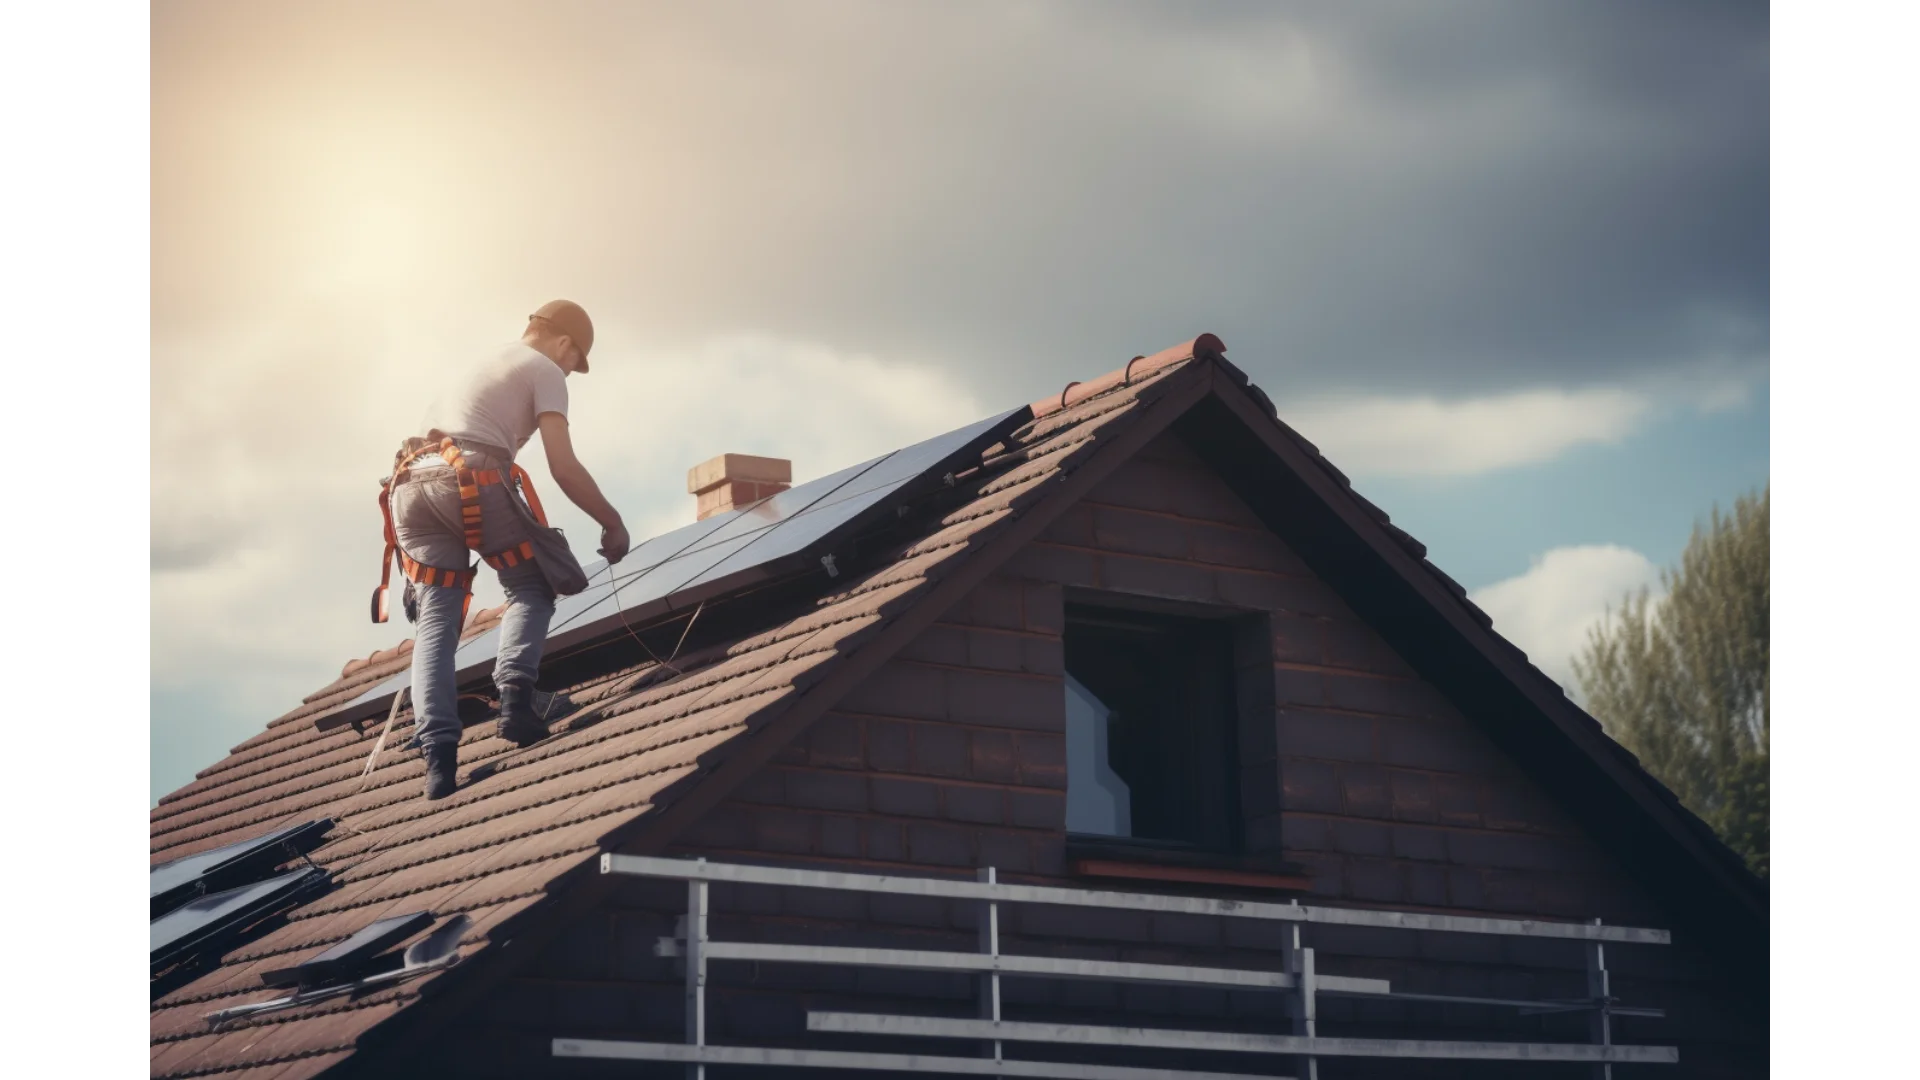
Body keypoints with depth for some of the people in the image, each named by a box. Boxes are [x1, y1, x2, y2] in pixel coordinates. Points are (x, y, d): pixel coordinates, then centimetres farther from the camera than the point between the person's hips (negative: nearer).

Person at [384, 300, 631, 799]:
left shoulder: (481, 366, 36)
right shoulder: (545, 371, 12)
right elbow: (564, 467, 1)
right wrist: (612, 523, 11)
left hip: (412, 484, 6)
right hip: (473, 481, -6)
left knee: (435, 624, 2)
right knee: (531, 590, 13)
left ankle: (438, 753, -13)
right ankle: (515, 691, -12)